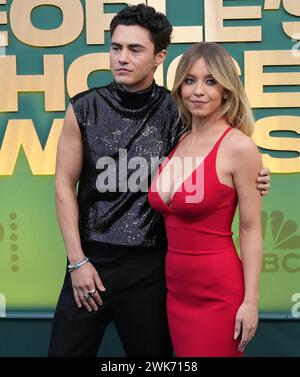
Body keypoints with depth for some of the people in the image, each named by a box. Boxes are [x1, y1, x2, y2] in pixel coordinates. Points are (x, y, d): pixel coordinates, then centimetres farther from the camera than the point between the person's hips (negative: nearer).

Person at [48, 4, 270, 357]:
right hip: (91, 258, 1)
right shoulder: (84, 109, -3)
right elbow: (65, 184, -1)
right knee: (66, 348, 10)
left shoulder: (176, 111, -4)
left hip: (150, 263, 0)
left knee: (153, 352, 12)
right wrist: (77, 260, -5)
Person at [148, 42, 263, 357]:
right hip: (176, 287, 6)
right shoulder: (176, 143, 6)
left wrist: (250, 300, -12)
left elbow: (250, 229, -11)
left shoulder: (239, 146, -13)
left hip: (219, 292, -6)